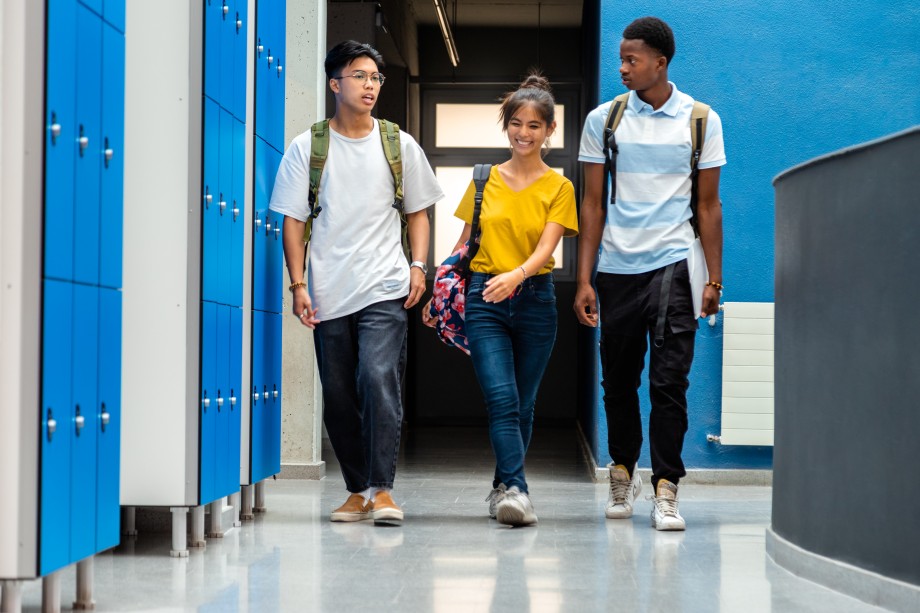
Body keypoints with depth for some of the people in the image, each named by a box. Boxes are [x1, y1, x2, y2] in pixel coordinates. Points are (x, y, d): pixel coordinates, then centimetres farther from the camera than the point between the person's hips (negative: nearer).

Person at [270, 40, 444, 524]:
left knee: (379, 380, -18)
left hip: (385, 290, -1)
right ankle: (358, 490, 18)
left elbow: (418, 212, 15)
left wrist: (418, 267, -1)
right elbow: (293, 221, 5)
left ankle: (382, 489, -15)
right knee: (338, 398, 5)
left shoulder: (400, 146, 8)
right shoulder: (306, 148, 5)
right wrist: (298, 286, -4)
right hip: (328, 295, 1)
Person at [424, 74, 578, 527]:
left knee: (522, 404, 8)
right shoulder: (485, 181, 8)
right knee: (501, 399, -14)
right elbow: (465, 243, 13)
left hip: (534, 299, 0)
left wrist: (517, 274, -30)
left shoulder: (558, 187, 3)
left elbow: (546, 247, -11)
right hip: (484, 301, 0)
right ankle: (516, 490, -21)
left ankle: (503, 489, 22)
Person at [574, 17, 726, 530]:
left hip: (672, 264, -2)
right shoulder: (603, 120, 5)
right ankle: (623, 471, 28)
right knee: (619, 381, 10)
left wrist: (714, 279, 2)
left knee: (669, 381, -9)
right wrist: (584, 280, 2)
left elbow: (708, 206, 6)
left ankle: (666, 489, -6)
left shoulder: (701, 121, 3)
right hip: (616, 269, 2)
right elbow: (593, 205, 7)